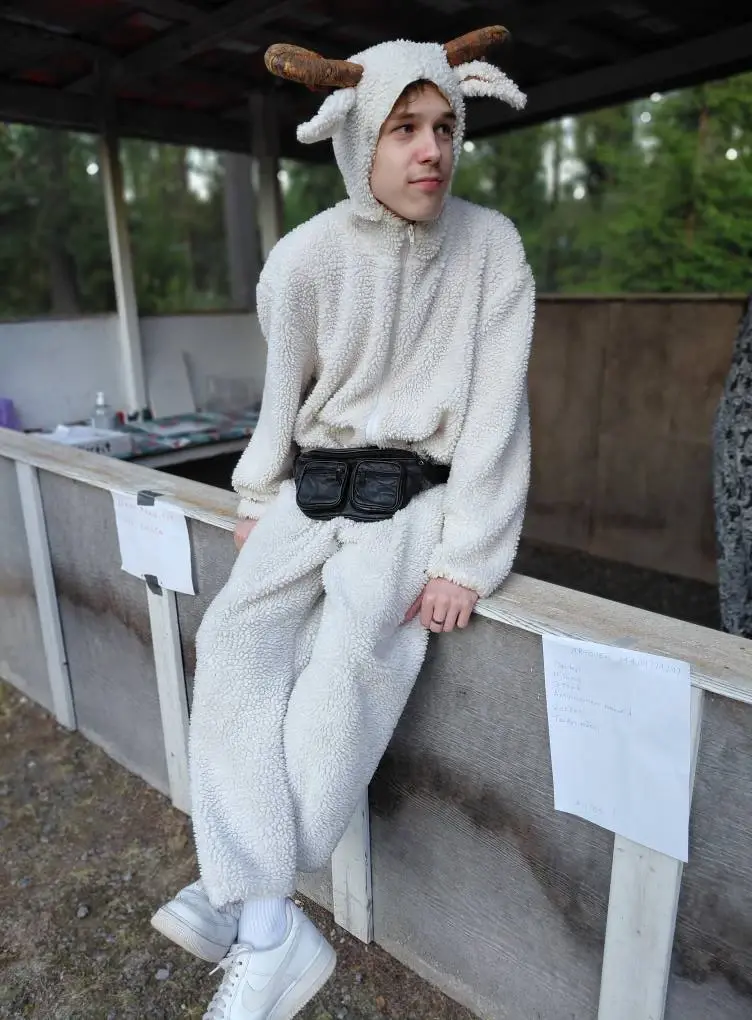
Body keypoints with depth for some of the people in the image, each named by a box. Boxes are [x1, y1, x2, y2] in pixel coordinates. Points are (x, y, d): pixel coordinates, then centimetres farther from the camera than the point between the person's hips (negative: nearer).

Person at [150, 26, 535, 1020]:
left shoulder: (492, 246, -5)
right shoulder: (307, 256, -3)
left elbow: (495, 409, -10)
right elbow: (285, 393, 9)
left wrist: (466, 558, -17)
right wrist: (257, 501, 6)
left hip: (421, 493, -2)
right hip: (315, 487, 3)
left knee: (355, 650, -28)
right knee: (233, 637, -18)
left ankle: (240, 891, -9)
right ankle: (271, 932, -11)